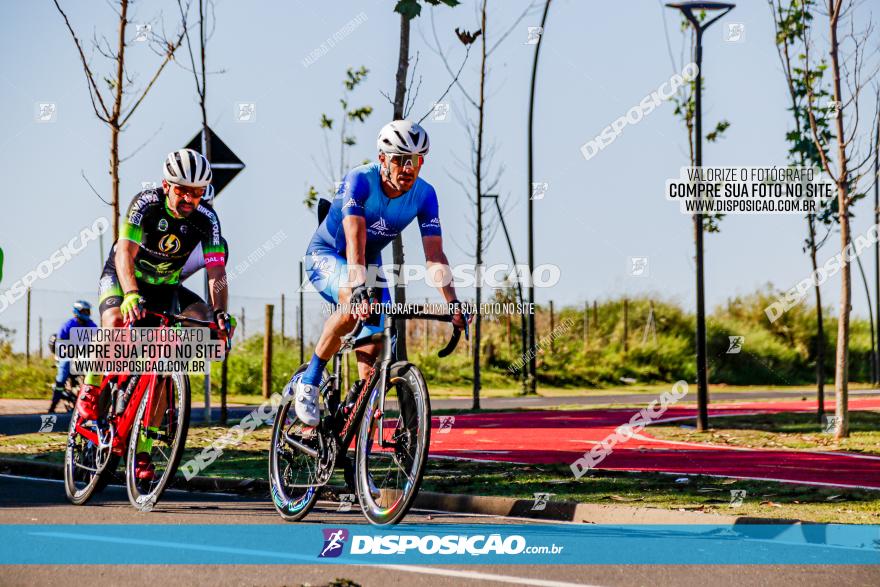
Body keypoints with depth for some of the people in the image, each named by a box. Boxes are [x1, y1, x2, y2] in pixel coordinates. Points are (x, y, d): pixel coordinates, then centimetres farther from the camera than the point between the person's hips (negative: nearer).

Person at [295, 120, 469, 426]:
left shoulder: (424, 195, -17)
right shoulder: (360, 180, -30)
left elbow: (435, 255, -20)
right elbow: (356, 242, -41)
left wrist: (453, 303, -33)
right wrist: (359, 292, -54)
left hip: (369, 263, 5)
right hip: (326, 255, -5)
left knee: (375, 341, -11)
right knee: (353, 306, -35)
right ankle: (308, 381, -20)